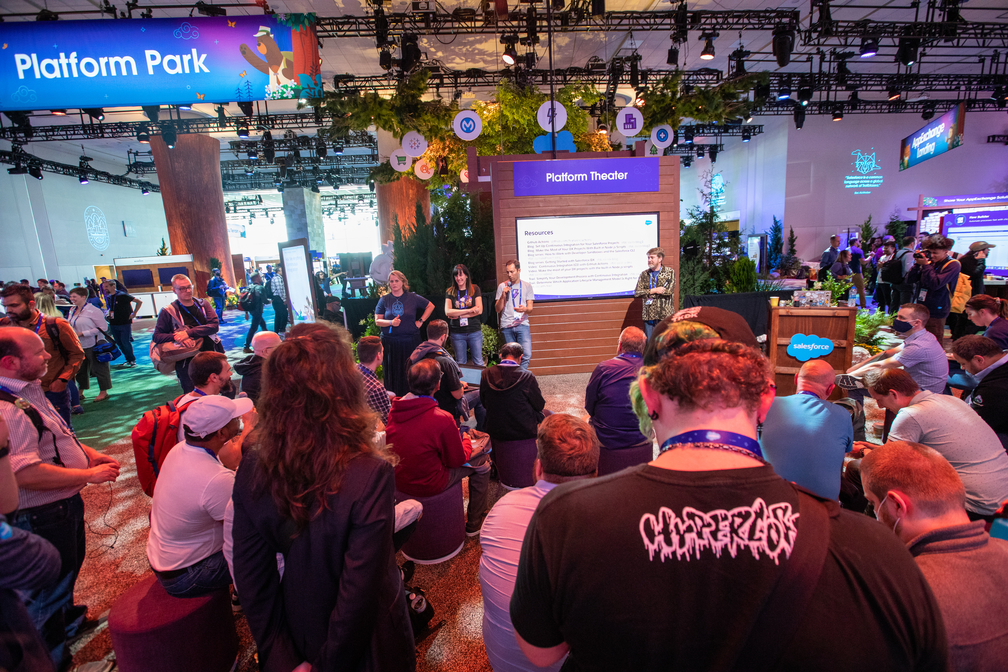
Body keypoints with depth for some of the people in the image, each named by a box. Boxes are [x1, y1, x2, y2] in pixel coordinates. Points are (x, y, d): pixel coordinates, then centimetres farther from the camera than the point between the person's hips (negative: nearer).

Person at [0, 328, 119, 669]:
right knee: (48, 585, 12)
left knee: (71, 564, 31)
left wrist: (90, 454, 6)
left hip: (65, 502, 10)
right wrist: (89, 474, -24)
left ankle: (67, 616, 56)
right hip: (42, 516, -10)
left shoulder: (30, 389, 3)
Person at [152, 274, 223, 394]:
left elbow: (214, 325, -9)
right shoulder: (168, 312, -1)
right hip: (187, 362, -2)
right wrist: (175, 338, -20)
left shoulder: (202, 304, 6)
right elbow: (156, 336, 0)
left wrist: (189, 332, -19)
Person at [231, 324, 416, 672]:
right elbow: (360, 589, -28)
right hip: (362, 641, -4)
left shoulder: (251, 470, -19)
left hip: (300, 632, 4)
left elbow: (251, 581, -10)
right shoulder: (371, 473, -35)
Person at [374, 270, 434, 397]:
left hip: (410, 341, 0)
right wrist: (391, 322, -16)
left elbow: (430, 306, 15)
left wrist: (421, 321, 6)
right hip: (390, 342, 0)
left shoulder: (413, 297, 4)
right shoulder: (384, 300, 5)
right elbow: (377, 321, 3)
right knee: (393, 372, 2)